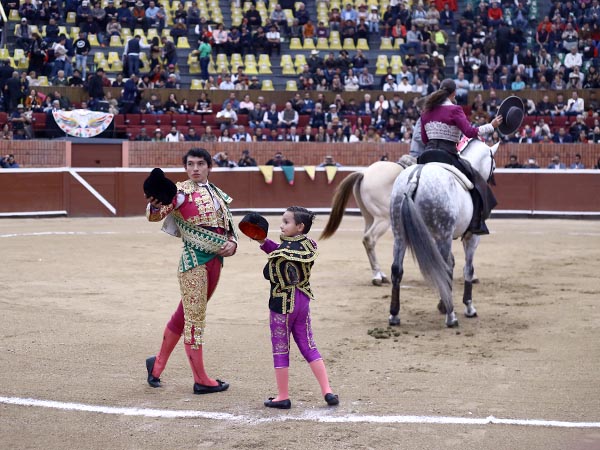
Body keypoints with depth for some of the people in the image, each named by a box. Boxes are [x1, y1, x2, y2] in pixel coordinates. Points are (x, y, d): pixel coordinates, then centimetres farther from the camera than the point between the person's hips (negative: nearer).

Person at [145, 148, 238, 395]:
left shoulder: (218, 194, 16)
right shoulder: (181, 191, -4)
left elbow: (230, 228, 19)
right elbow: (156, 215, -17)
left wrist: (232, 243, -3)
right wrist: (155, 205, -41)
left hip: (216, 260, 7)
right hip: (194, 260, -7)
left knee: (185, 314, 15)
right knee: (195, 317, -2)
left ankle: (158, 363, 29)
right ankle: (201, 380, 4)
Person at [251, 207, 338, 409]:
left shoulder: (285, 249, -20)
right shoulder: (308, 245, 3)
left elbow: (269, 274, -15)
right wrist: (264, 242, 6)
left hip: (283, 302, -7)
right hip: (303, 301, 7)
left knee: (280, 349, 5)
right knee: (308, 346, 13)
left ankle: (283, 397, 13)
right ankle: (327, 391, 8)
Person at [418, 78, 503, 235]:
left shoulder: (427, 110, 11)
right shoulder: (454, 110, -7)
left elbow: (424, 138, 14)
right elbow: (470, 132, -15)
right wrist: (491, 126, -6)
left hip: (428, 153, 6)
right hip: (447, 154, -6)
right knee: (476, 181, 3)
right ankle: (476, 224, -6)